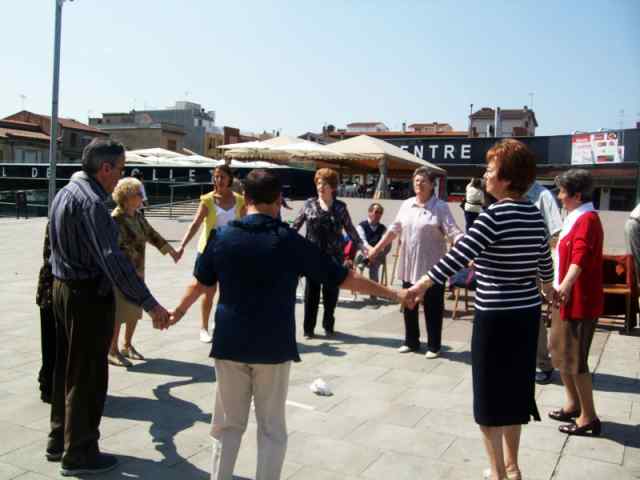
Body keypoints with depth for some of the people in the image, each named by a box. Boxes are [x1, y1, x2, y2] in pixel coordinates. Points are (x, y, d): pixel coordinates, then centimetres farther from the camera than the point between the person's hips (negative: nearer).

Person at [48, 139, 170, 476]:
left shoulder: (65, 192, 9)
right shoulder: (90, 201, -22)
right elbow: (112, 259, -30)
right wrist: (149, 303, -32)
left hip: (63, 287, 10)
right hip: (89, 294, -10)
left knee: (67, 369, 19)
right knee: (88, 375, 2)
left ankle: (60, 440, 33)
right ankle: (79, 453, 14)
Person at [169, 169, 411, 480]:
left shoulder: (222, 236, -3)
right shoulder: (290, 241, -10)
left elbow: (200, 283, 11)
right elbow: (342, 277, -6)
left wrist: (179, 311, 31)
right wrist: (394, 294, 3)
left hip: (229, 344, 2)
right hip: (273, 347, -2)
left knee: (227, 425, 16)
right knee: (272, 428, 11)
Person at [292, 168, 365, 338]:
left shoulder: (340, 207, 3)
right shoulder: (309, 204, 3)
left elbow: (350, 229, 6)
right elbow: (295, 225, 7)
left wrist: (361, 245, -1)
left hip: (334, 255, 0)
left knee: (331, 291, 8)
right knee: (311, 291, 2)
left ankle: (328, 325, 22)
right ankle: (308, 327, 11)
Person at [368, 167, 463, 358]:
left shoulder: (441, 207, -8)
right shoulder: (406, 205, 6)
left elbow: (453, 233, -15)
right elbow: (394, 230, 14)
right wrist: (377, 249, 14)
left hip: (431, 267, -5)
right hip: (409, 265, 5)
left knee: (433, 308, 4)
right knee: (409, 305, 14)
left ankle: (433, 346, 18)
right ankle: (411, 342, 29)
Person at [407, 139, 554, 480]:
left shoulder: (496, 214, -18)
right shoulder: (534, 214, 5)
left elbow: (460, 254, -22)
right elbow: (544, 259, 19)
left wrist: (424, 283, -17)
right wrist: (547, 286, 38)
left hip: (496, 316, -8)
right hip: (527, 312, 8)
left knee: (489, 394, 6)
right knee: (514, 388, 19)